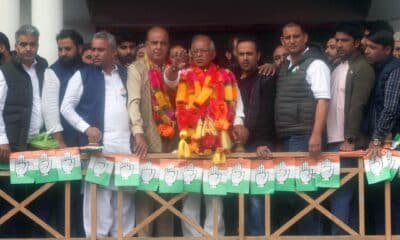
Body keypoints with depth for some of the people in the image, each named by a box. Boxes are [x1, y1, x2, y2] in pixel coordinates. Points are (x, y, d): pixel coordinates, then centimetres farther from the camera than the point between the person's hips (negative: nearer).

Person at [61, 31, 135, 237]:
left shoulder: (126, 75, 14)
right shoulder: (83, 75, 4)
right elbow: (66, 107, 2)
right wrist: (86, 128, -9)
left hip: (125, 144, 3)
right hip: (97, 143, -3)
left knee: (125, 194, 4)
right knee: (98, 193, -7)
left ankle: (123, 234, 11)